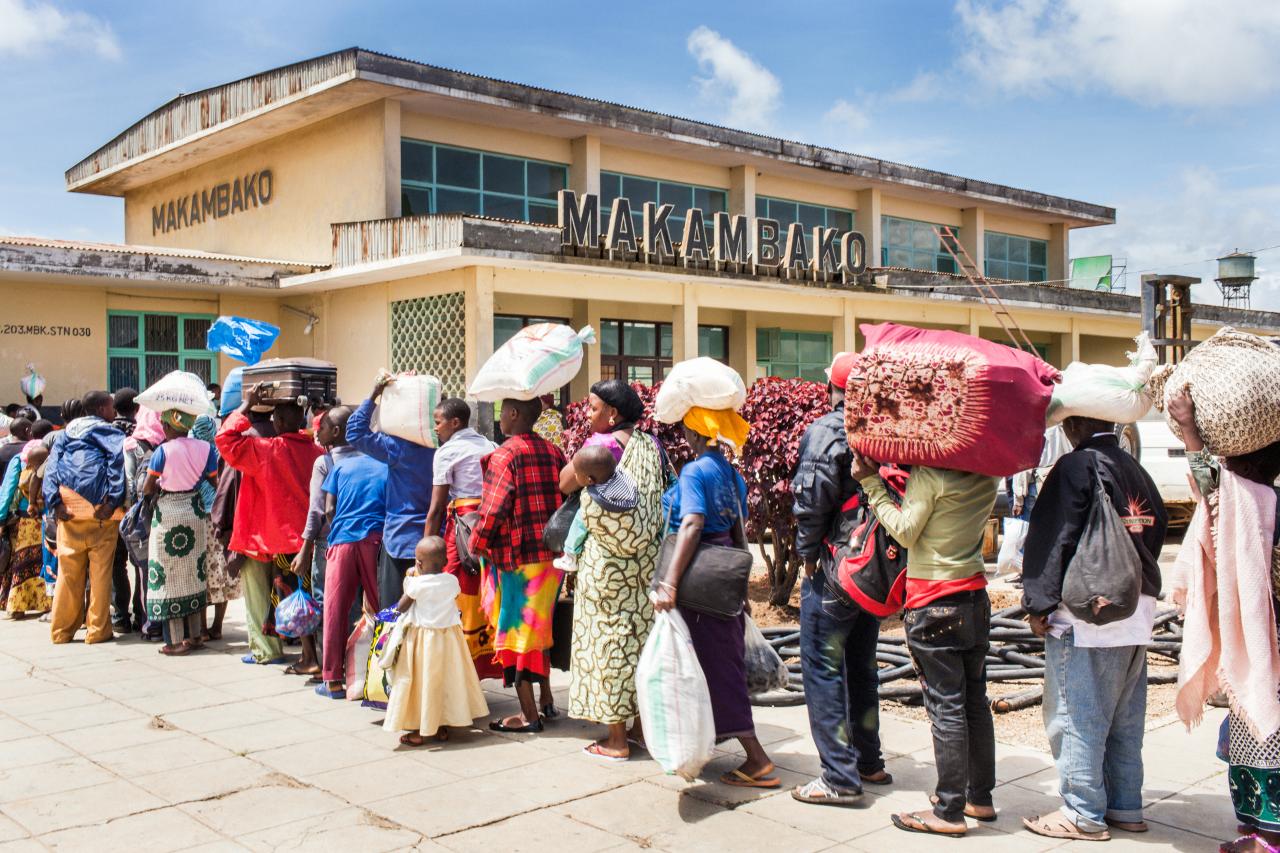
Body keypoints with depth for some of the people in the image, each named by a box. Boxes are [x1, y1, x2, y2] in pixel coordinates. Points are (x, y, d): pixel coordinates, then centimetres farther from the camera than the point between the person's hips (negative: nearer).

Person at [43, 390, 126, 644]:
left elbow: (51, 467, 10)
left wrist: (55, 503, 2)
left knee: (68, 571, 11)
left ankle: (61, 629, 17)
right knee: (100, 571, 1)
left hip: (68, 509, 5)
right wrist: (113, 500, -16)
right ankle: (97, 630, 3)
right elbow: (117, 461, -14)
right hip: (99, 511, -5)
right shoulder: (109, 433, 5)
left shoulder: (66, 433, 21)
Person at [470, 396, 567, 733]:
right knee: (539, 629, 20)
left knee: (516, 631, 2)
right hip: (553, 554, 7)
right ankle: (546, 698, 29)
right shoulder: (553, 452, 8)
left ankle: (529, 714, 6)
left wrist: (477, 545, -2)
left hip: (517, 557, -7)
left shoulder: (505, 455, -12)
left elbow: (492, 510, -16)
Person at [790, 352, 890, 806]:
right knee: (861, 666, 19)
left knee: (823, 669, 1)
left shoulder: (826, 430, -12)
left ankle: (840, 778, 2)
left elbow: (812, 499, -21)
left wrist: (808, 553, -8)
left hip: (836, 569, -7)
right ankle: (869, 763, 30)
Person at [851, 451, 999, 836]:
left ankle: (950, 812, 5)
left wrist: (871, 483, -7)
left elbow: (904, 531, -11)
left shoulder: (928, 475, -15)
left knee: (946, 707, -2)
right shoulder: (987, 479, 6)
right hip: (975, 598, 7)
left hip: (933, 605, -7)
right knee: (975, 701, 15)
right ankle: (980, 797, 26)